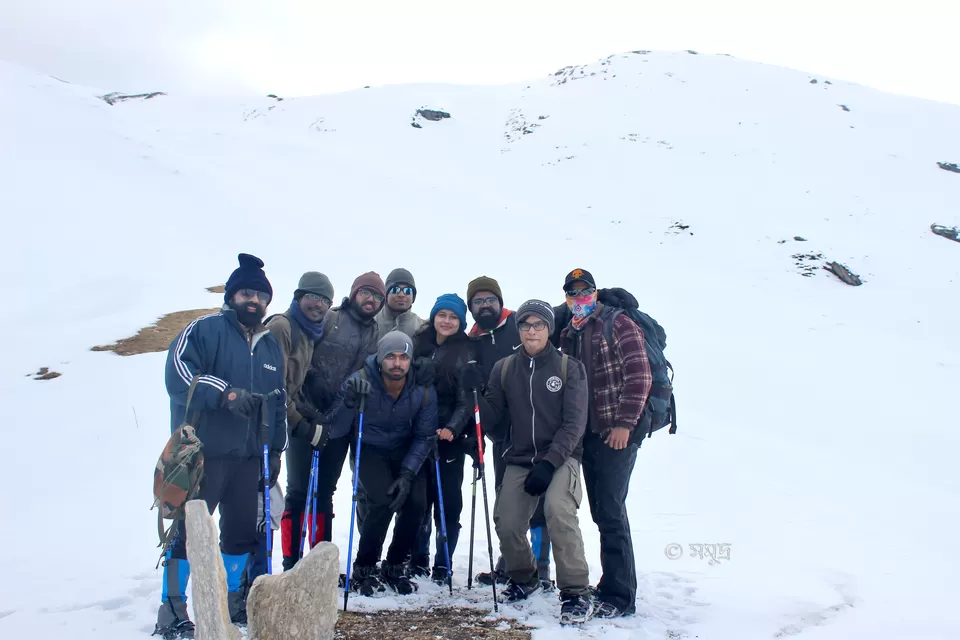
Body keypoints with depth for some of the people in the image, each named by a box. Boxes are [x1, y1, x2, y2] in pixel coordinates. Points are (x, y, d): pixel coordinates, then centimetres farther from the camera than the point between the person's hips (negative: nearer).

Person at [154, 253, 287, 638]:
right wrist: (225, 393, -29)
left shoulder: (272, 347, 14)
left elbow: (278, 405, 19)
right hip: (202, 454, -6)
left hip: (248, 457, 6)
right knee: (189, 530, -2)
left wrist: (275, 450, 17)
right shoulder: (205, 330, -6)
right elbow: (177, 372, -21)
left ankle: (231, 602, 28)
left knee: (243, 531, 12)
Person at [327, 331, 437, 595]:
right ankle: (364, 569, -1)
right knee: (383, 501, -25)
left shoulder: (424, 391, -15)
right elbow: (336, 432, -21)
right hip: (369, 450, -2)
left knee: (416, 502, -19)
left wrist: (407, 473, -21)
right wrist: (350, 402, -40)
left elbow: (424, 437, -8)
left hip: (406, 451, 2)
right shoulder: (359, 382, -21)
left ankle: (395, 566, 6)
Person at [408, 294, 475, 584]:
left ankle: (443, 565, 13)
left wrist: (452, 428, -22)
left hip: (451, 436, -2)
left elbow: (466, 399, -7)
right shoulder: (418, 344, 8)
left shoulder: (466, 353, -1)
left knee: (448, 501, 1)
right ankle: (418, 560, 21)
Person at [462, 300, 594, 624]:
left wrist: (549, 462, -18)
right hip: (519, 459, 3)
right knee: (506, 524, -7)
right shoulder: (504, 369, 5)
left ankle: (577, 593, -15)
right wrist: (475, 394, -14)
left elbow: (574, 423, -8)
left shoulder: (570, 367, -3)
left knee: (557, 509, -29)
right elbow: (492, 418, 4)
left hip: (561, 456, -3)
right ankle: (524, 579, 26)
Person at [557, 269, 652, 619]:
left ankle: (619, 596, 0)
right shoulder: (568, 335, 16)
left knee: (611, 511, -8)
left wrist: (625, 423, -17)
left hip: (617, 433, -7)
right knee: (600, 511, 12)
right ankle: (613, 583, 25)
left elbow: (639, 375, -13)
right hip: (588, 434, 7)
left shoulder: (618, 324, -5)